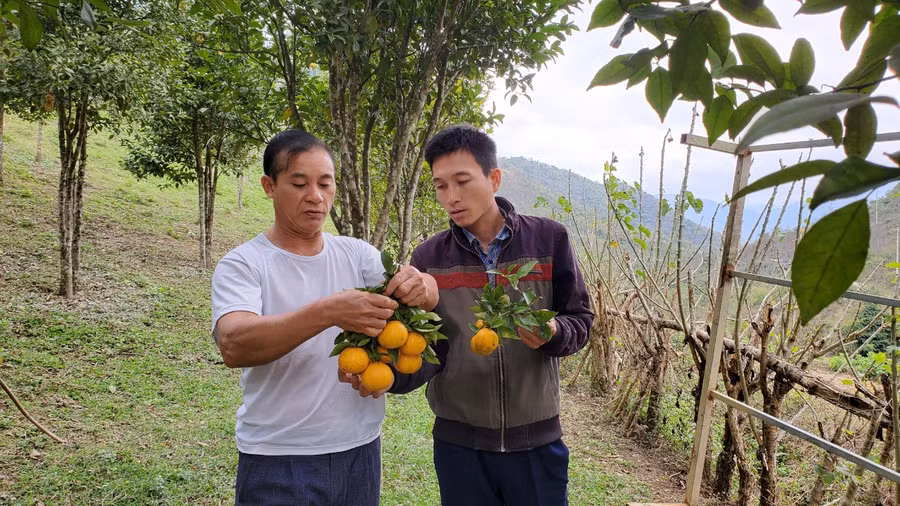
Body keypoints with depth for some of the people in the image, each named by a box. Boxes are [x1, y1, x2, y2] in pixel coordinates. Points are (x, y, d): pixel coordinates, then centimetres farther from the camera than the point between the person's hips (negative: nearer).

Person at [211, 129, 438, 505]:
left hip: (361, 448, 4)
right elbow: (233, 346, -26)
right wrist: (329, 312, -40)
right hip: (278, 462, -4)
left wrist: (421, 286, -31)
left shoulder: (357, 254, 2)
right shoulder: (242, 264, -9)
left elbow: (428, 297, -7)